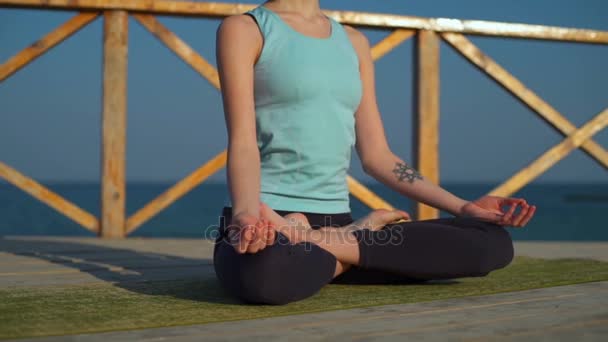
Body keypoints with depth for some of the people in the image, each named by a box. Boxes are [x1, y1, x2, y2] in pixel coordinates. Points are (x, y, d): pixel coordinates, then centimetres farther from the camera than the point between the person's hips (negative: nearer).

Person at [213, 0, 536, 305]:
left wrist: (462, 207, 7)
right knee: (263, 271, -44)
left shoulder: (353, 41, 16)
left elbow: (375, 155, 15)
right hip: (268, 222, -6)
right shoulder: (243, 30, -1)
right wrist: (246, 215, -32)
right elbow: (242, 142, -11)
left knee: (494, 242, -11)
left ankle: (333, 241, -11)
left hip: (337, 221, 7)